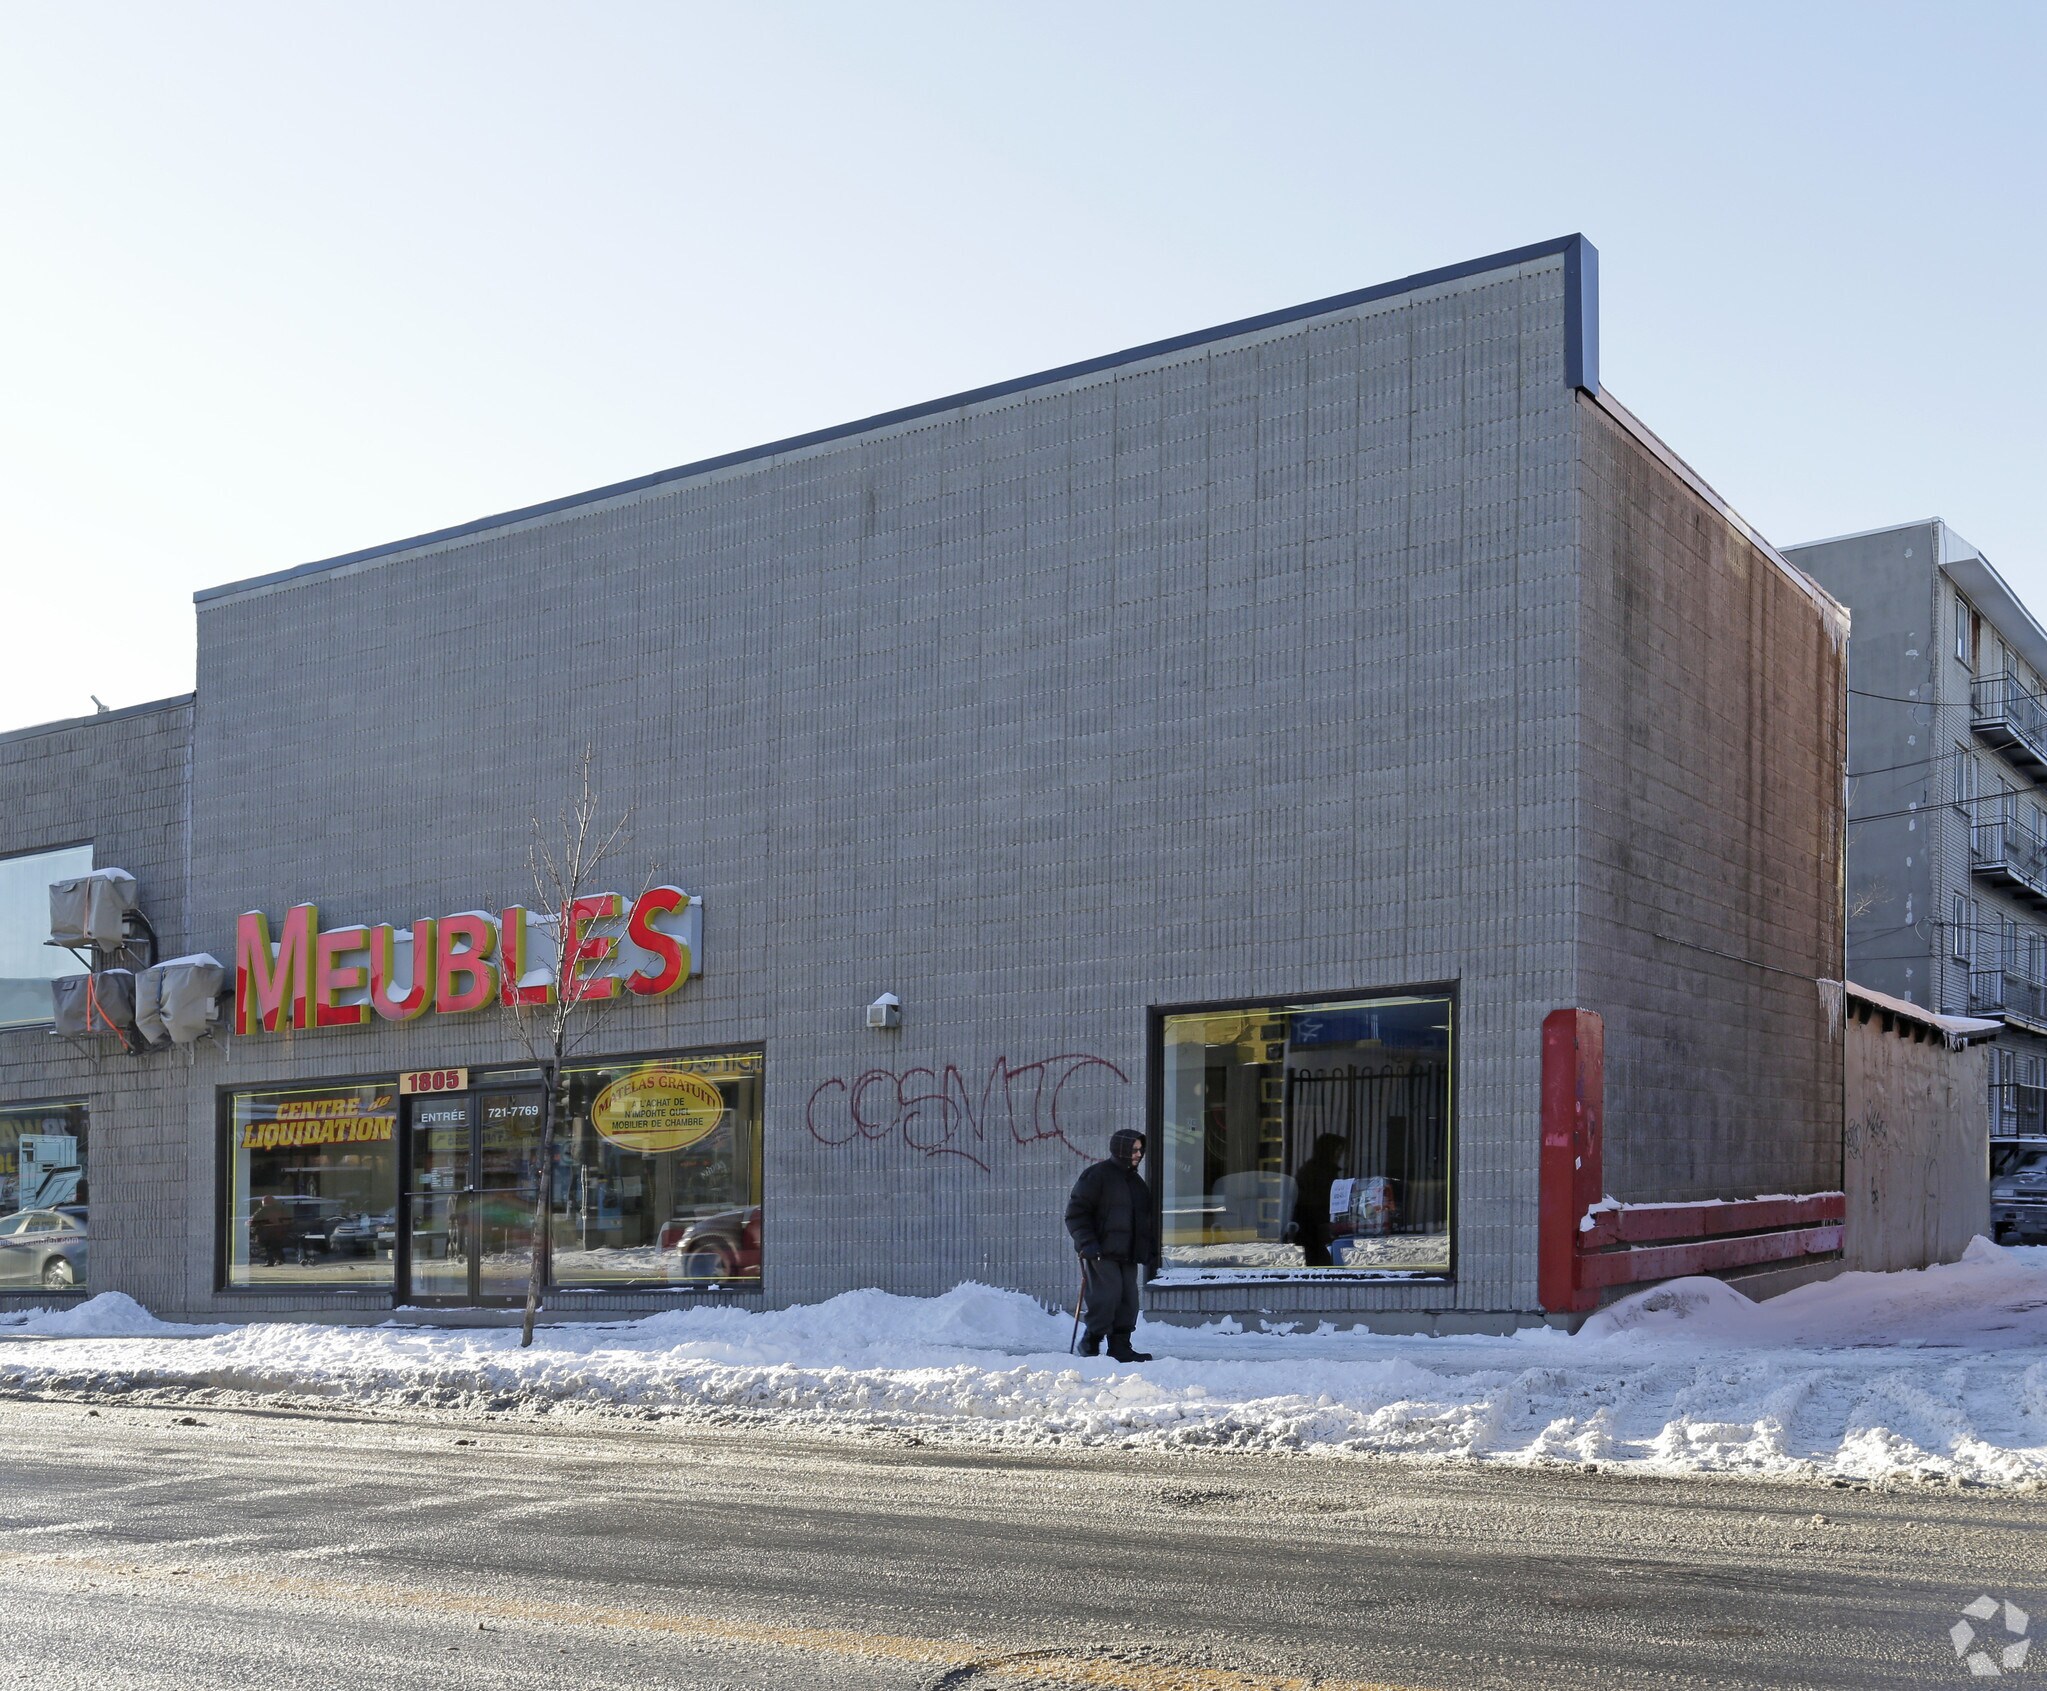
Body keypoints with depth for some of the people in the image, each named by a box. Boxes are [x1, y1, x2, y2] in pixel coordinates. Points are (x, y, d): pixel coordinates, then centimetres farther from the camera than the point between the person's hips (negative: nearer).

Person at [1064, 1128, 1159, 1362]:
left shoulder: (1137, 1182, 19)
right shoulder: (1097, 1175, -4)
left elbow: (1149, 1219, 26)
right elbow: (1076, 1211, -8)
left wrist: (1151, 1253, 19)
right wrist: (1086, 1242, -17)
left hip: (1127, 1255, 7)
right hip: (1101, 1253, -7)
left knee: (1128, 1300, 2)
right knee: (1107, 1296, -14)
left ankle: (1120, 1347, 9)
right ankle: (1091, 1343, -2)